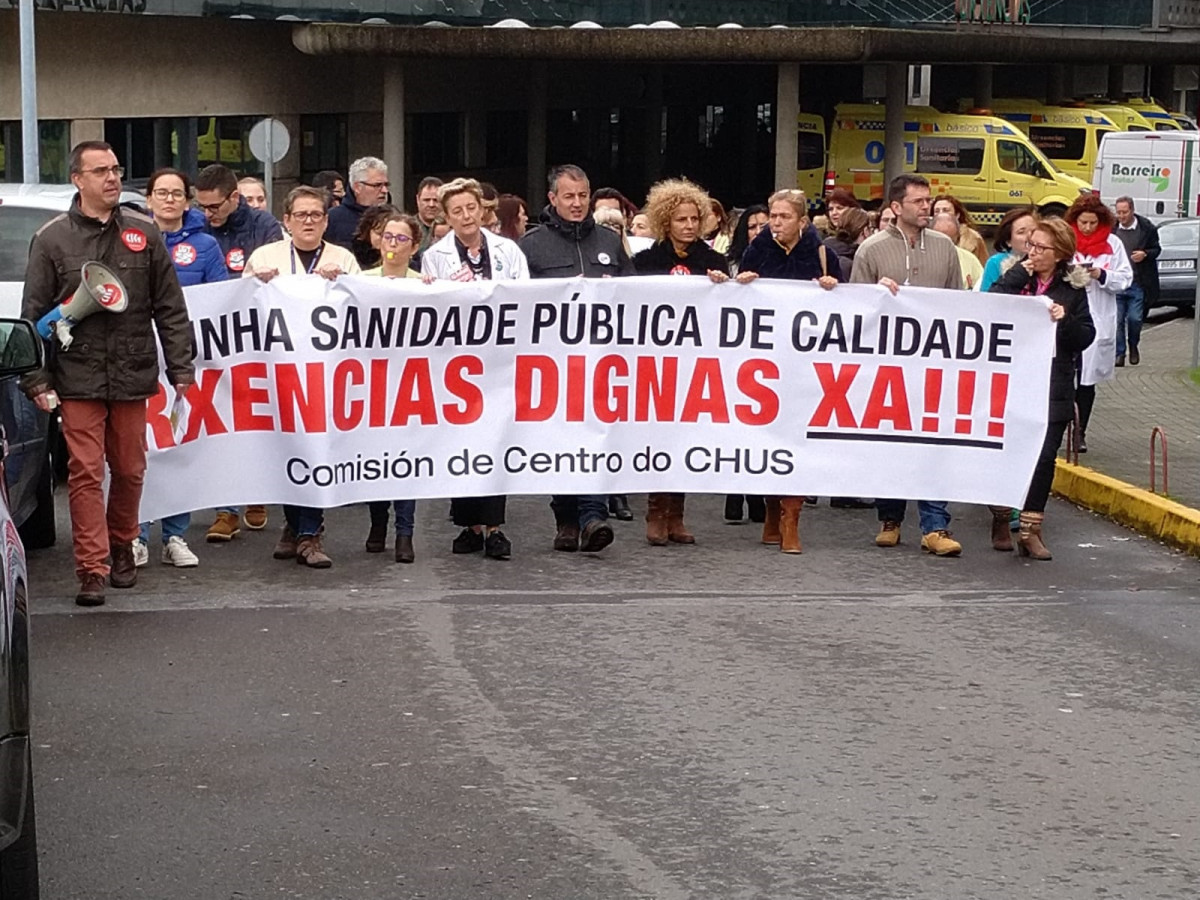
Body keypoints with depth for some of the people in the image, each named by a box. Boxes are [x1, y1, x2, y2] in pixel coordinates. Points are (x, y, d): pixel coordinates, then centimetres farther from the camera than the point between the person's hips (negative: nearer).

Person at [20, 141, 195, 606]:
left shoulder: (143, 232, 5)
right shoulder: (52, 239, 1)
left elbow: (170, 307, 8)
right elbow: (34, 315, 3)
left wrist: (180, 367, 4)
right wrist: (37, 380, -3)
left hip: (132, 374, 2)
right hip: (78, 378, -2)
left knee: (130, 470, 10)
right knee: (86, 472, -6)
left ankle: (122, 546, 31)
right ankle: (91, 569, -3)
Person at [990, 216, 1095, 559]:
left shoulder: (1072, 287, 6)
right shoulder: (1015, 277, 6)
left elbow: (1086, 338, 6)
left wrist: (1066, 319, -12)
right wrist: (1018, 275, -12)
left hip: (1052, 386, 0)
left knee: (1043, 457, -4)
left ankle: (1031, 530, 2)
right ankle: (1001, 520, 23)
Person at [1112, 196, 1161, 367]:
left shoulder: (1147, 228, -4)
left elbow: (1156, 249, 6)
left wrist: (1145, 254, -13)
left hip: (1138, 284, -1)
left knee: (1134, 319, 2)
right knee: (1117, 319, 1)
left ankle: (1133, 346, 29)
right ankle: (1119, 353, 10)